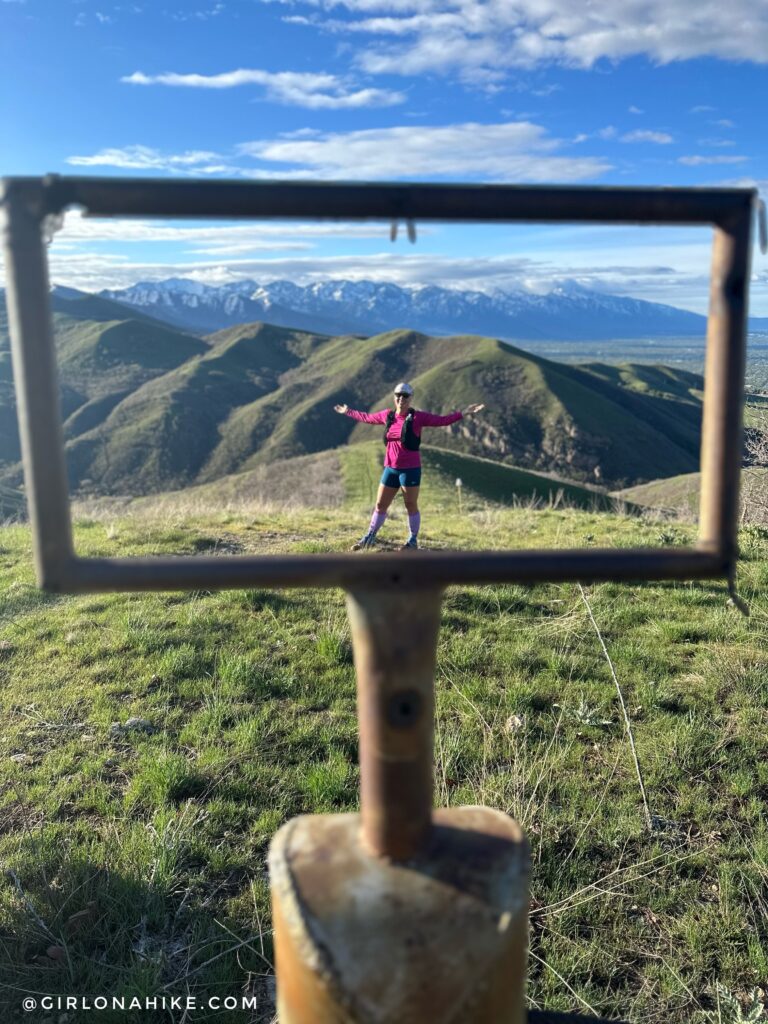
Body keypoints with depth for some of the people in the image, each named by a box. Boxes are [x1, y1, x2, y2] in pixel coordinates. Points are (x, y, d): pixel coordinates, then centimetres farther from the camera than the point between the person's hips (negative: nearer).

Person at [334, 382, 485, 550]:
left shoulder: (417, 417, -7)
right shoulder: (387, 415, 6)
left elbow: (442, 420, -13)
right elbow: (366, 417, 23)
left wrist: (463, 413, -22)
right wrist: (348, 412, 32)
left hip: (410, 469, -5)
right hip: (390, 468, 5)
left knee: (411, 505, 4)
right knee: (380, 505, 12)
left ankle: (413, 540, 19)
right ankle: (369, 537, 25)